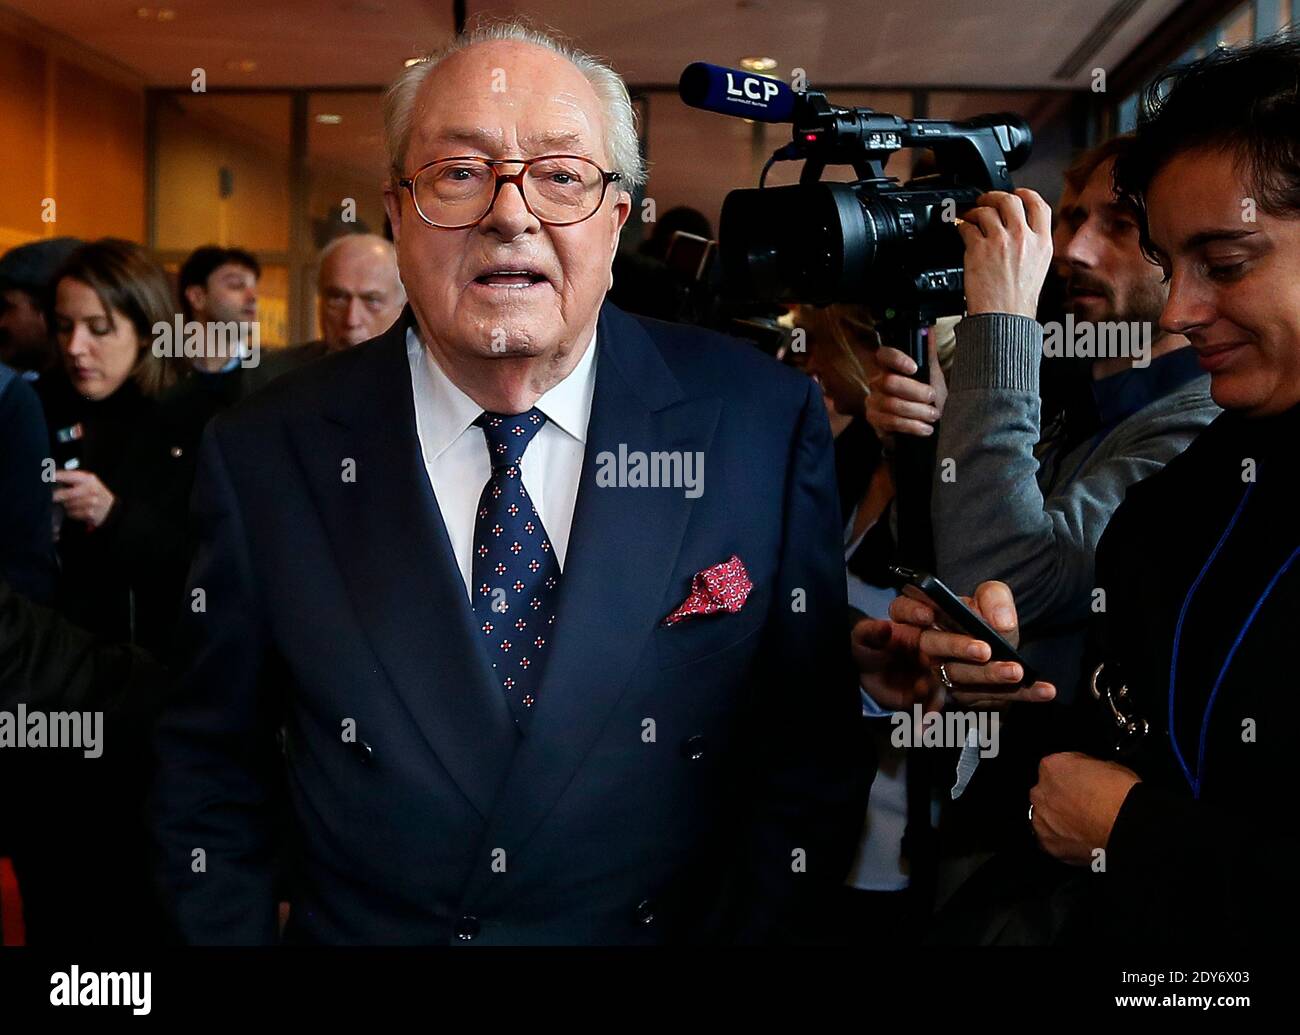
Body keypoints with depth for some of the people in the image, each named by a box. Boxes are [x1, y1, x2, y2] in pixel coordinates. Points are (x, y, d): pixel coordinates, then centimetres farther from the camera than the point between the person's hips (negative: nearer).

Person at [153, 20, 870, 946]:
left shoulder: (767, 424, -14)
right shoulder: (268, 455, -12)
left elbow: (812, 760, -10)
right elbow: (212, 777, -3)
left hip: (671, 927, 0)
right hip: (354, 927, 1)